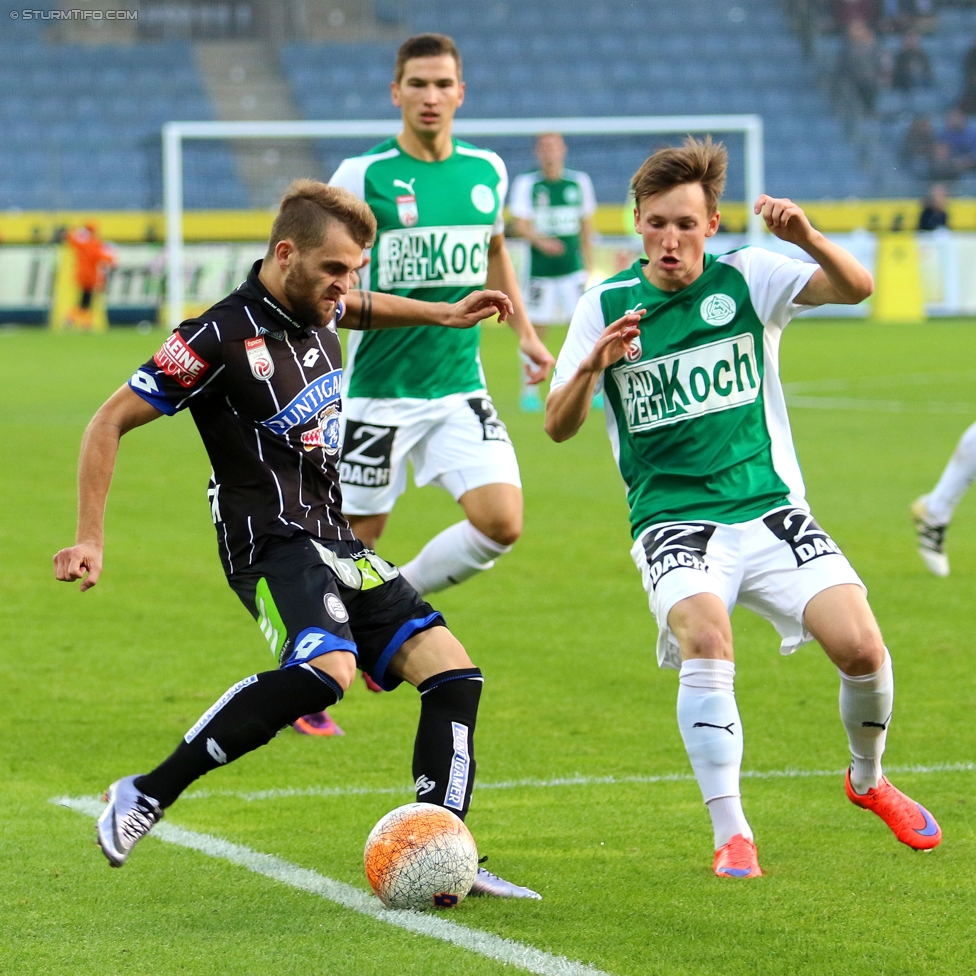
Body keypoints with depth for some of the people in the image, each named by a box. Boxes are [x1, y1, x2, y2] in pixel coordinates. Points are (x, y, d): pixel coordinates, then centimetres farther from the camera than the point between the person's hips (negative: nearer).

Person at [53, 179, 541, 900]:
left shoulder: (318, 313, 10)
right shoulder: (223, 338, -14)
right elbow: (111, 422, -9)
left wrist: (442, 314, 34)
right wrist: (90, 539, -12)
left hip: (336, 542, 9)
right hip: (273, 542, -9)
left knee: (454, 674, -2)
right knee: (329, 667, -35)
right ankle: (145, 797, -26)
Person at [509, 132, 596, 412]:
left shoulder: (580, 182, 7)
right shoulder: (526, 184, -1)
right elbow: (520, 225, -10)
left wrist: (588, 267, 15)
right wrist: (540, 240, -31)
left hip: (573, 269, 2)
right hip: (540, 270, -2)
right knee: (535, 330, 1)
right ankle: (528, 389, 14)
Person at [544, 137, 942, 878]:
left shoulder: (748, 279, 0)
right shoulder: (606, 306, 0)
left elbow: (856, 288, -13)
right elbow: (559, 428, -2)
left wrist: (806, 238, -32)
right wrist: (593, 366, -22)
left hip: (770, 508, 1)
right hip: (673, 521, -1)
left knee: (861, 646, -14)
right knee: (705, 639, -30)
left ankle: (868, 780, 17)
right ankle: (731, 833, -23)